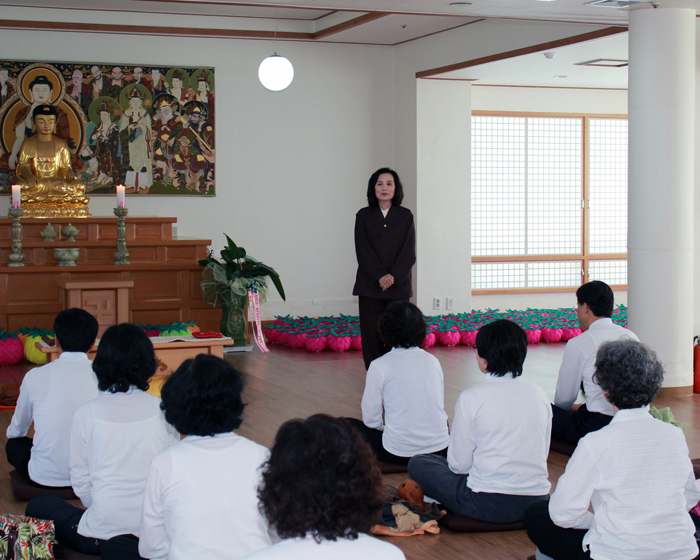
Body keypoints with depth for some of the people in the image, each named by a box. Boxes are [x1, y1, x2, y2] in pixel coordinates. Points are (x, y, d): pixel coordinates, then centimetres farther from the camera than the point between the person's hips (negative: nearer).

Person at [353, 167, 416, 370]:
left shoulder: (405, 216, 8)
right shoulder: (364, 216, 6)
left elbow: (409, 252, 1)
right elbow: (363, 251, -1)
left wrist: (393, 276, -12)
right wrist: (380, 276, -14)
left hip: (398, 284, 0)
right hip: (370, 284, 0)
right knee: (372, 333, 0)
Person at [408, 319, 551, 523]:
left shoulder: (471, 398, -11)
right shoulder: (539, 394, 3)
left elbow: (458, 464, -6)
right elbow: (543, 454, 11)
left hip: (490, 505, -6)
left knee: (418, 464, 14)